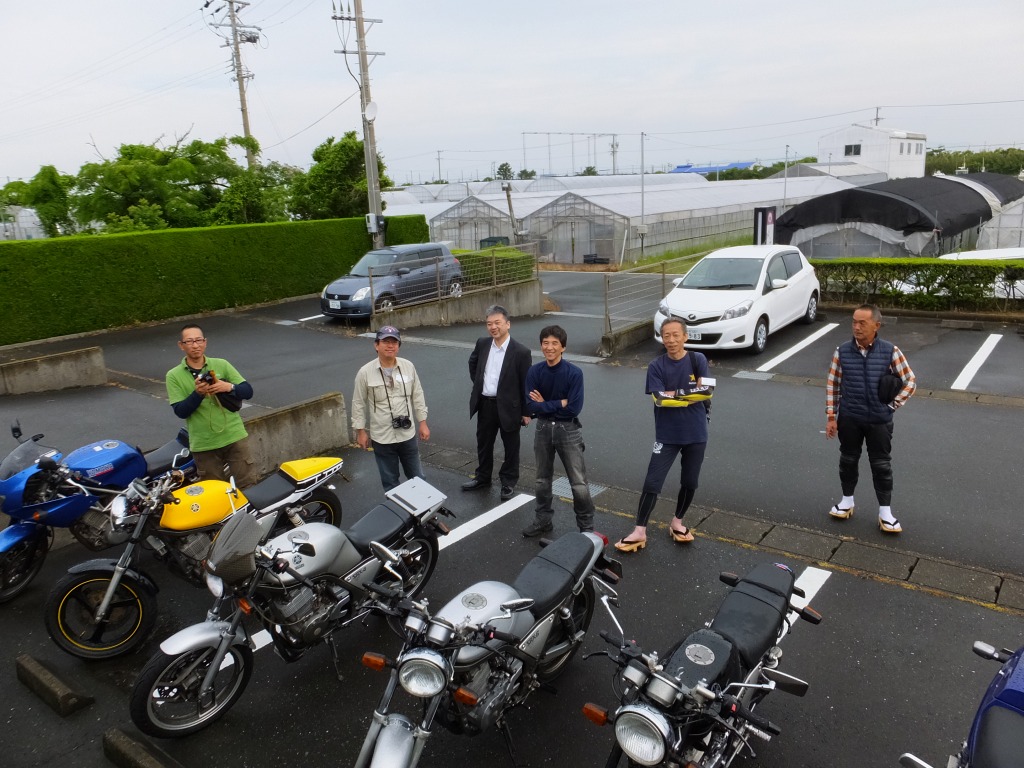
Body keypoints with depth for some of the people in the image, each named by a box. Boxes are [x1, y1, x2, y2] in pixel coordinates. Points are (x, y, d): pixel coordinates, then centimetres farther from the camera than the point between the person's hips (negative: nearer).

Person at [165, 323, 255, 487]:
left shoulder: (221, 364, 4)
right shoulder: (174, 376, 1)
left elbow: (248, 390, 1)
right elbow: (180, 411, -6)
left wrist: (229, 387, -19)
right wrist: (197, 393, -22)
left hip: (234, 437, 0)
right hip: (204, 445, 0)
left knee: (247, 486, 2)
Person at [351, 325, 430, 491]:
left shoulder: (408, 367, -2)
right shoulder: (365, 372, -10)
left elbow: (418, 396, 6)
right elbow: (359, 404, -2)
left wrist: (423, 423, 5)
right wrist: (360, 431, -2)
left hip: (407, 434, 2)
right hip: (382, 437, -2)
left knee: (416, 476, 15)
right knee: (389, 480, 12)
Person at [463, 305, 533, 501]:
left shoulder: (521, 352, -16)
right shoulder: (482, 344, -1)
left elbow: (526, 384, -11)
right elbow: (473, 363, 21)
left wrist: (526, 412, -9)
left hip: (508, 407, -5)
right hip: (485, 404, 5)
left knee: (511, 447, 11)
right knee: (483, 443, 20)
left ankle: (508, 483, 28)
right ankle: (482, 477, 38)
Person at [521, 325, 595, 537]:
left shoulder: (574, 373, -15)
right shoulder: (534, 372, -7)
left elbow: (574, 408, -21)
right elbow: (530, 407, -14)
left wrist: (544, 404, -15)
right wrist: (559, 404, -18)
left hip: (568, 430, -3)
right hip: (543, 429, 3)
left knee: (579, 484, 0)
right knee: (542, 479, 18)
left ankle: (587, 527, 16)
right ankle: (543, 520, 35)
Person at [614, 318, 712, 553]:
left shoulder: (698, 360, -4)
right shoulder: (656, 366, -6)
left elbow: (704, 393, -13)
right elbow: (659, 399, -17)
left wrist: (672, 395, -17)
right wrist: (689, 393, -17)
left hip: (696, 434, 2)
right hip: (667, 436, -1)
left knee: (689, 483, 14)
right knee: (652, 483, -3)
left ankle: (677, 523, 35)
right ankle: (639, 532, 7)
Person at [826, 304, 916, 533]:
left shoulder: (890, 351, -10)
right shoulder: (842, 351, -7)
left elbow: (910, 381, 0)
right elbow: (832, 385, 0)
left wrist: (892, 405, -5)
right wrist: (831, 417, -1)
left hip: (879, 420, -1)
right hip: (849, 419, 1)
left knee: (881, 465, 9)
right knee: (848, 460, 16)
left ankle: (885, 513, 21)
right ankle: (847, 501, 35)